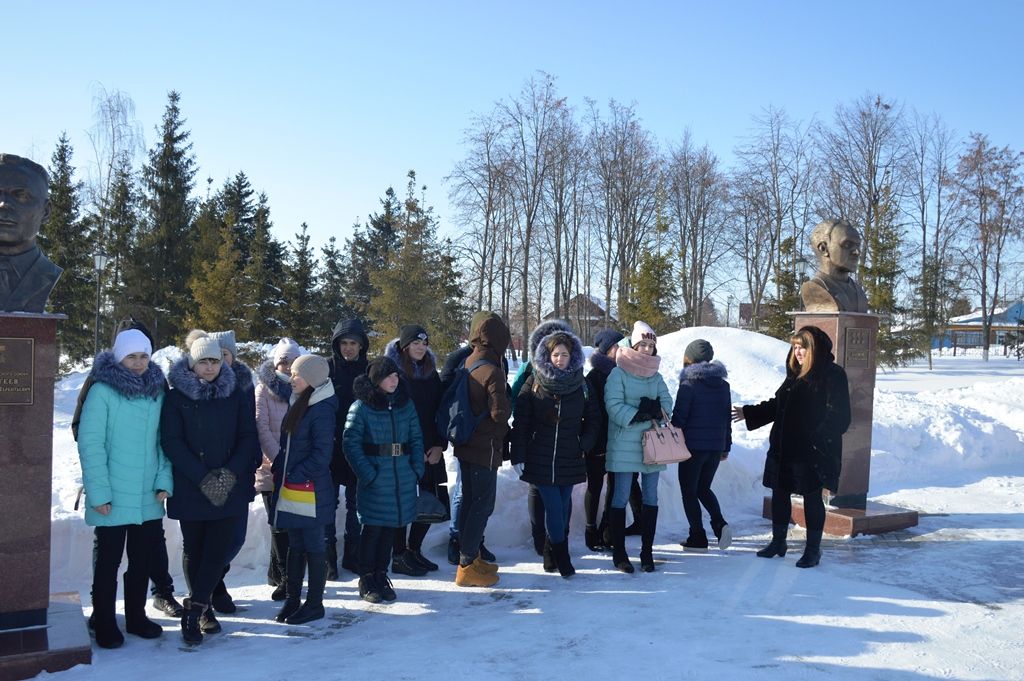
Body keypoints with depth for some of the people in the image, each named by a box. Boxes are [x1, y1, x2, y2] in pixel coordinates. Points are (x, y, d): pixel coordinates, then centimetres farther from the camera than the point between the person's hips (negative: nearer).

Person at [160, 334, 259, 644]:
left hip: (231, 488, 1)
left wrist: (231, 473, -11)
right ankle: (202, 608, 21)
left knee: (220, 548, -7)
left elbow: (249, 438, 4)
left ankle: (195, 608, 2)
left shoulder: (236, 396, 6)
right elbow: (171, 443, -6)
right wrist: (203, 478, -14)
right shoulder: (176, 397, 0)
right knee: (194, 549, 7)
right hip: (190, 489, -1)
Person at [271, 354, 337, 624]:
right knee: (295, 545, 15)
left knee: (313, 546, 3)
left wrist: (296, 476, -18)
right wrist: (279, 469, 8)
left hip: (312, 489, -9)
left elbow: (322, 454, -19)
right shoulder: (298, 405, 13)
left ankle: (314, 604, 13)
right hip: (289, 485, 9)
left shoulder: (322, 410, -15)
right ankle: (292, 599, 25)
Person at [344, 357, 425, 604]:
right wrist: (367, 474, -15)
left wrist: (417, 469, 1)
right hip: (374, 479, -4)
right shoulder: (361, 406, -6)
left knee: (390, 527, 11)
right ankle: (366, 579, 14)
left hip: (403, 478, 5)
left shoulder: (405, 404, 8)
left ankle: (381, 575, 24)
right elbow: (351, 443, -9)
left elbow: (416, 438, 12)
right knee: (372, 528, 0)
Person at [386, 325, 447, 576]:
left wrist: (439, 445, 0)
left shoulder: (431, 373, 12)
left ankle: (414, 549, 24)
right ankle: (399, 557, 12)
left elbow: (440, 411, 12)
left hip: (430, 451, 6)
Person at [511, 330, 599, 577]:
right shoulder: (534, 383, -1)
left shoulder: (581, 385, 4)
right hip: (540, 459, -2)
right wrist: (518, 456, -6)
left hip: (570, 459, 2)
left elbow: (593, 418, 13)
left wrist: (584, 445, 1)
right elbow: (520, 422, -2)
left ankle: (552, 552, 21)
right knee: (554, 507, -6)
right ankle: (561, 557, 5)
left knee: (563, 507, 7)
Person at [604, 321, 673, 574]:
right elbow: (614, 407, -15)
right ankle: (618, 552, 9)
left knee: (650, 498, 7)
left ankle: (647, 552, 16)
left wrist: (654, 408, -18)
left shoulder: (656, 376, 11)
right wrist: (642, 413, -17)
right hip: (624, 445, -5)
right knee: (621, 498, 0)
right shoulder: (618, 373, -5)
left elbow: (667, 402, 2)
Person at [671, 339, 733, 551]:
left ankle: (698, 538, 6)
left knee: (689, 491, 6)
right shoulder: (723, 385, 8)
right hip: (716, 446, 6)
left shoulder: (689, 384, -11)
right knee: (703, 488, 20)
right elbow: (727, 417, 13)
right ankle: (720, 524, -1)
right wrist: (726, 446, 20)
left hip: (693, 446, -6)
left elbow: (679, 417, -12)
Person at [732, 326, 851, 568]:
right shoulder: (795, 374, 13)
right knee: (779, 493, 14)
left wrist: (819, 440, -25)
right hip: (784, 448, 8)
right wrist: (749, 413, 17)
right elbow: (777, 404, 22)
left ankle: (813, 549, 18)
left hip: (813, 452, -7)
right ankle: (778, 541, 29)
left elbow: (838, 416, -16)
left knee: (812, 498, 4)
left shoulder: (833, 375, -10)